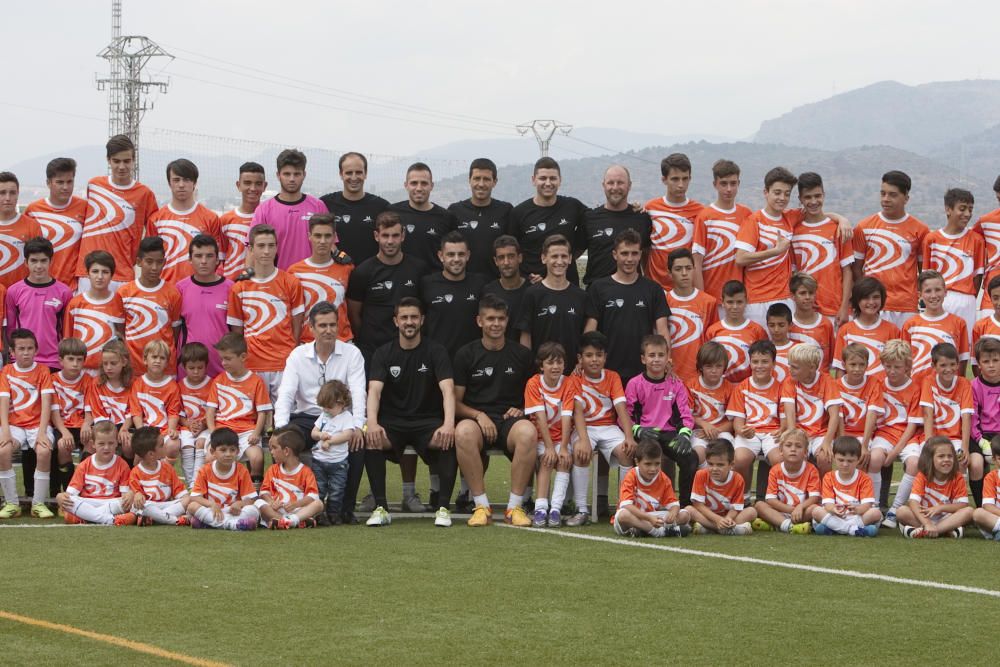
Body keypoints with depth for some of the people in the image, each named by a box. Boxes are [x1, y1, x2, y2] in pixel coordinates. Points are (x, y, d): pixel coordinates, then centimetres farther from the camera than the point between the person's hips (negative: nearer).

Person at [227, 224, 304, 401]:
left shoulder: (291, 283, 4)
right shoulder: (239, 288, 5)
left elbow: (297, 326, 6)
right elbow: (236, 331, 9)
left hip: (285, 365, 0)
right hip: (252, 366, 0)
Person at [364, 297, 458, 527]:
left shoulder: (435, 352, 0)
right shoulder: (384, 354, 4)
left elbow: (447, 389, -14)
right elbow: (374, 390, -11)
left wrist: (449, 424, -33)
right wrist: (372, 423, -32)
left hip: (428, 422, -1)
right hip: (392, 422, 1)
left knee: (450, 439, -33)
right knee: (369, 438, -31)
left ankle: (443, 507, -25)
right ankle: (380, 507, -25)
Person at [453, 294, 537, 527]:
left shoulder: (522, 354, 13)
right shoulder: (466, 354, 10)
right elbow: (456, 401, 8)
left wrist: (521, 410, -1)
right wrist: (478, 415, -11)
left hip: (510, 420, 1)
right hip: (477, 420, -1)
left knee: (527, 432, -36)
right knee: (463, 432, -38)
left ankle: (515, 506, -25)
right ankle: (481, 506, -28)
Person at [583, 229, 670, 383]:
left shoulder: (653, 289, 7)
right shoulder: (599, 288, 4)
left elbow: (662, 329, 3)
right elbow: (590, 330, 1)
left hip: (643, 371, 1)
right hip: (608, 370, -1)